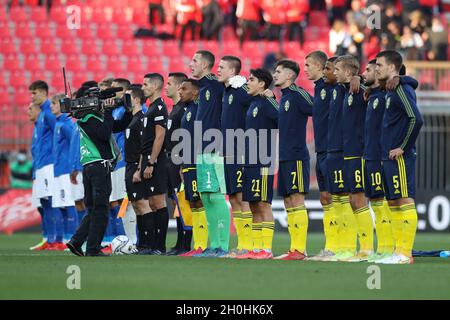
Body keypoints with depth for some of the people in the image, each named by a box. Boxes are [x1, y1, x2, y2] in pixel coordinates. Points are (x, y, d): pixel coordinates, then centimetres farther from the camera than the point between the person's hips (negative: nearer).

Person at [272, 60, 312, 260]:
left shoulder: (297, 94, -9)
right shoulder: (283, 98, 17)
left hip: (296, 157, -9)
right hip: (284, 157, 9)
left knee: (297, 200, -9)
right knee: (288, 202, 8)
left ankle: (300, 249, -10)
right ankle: (294, 248, 11)